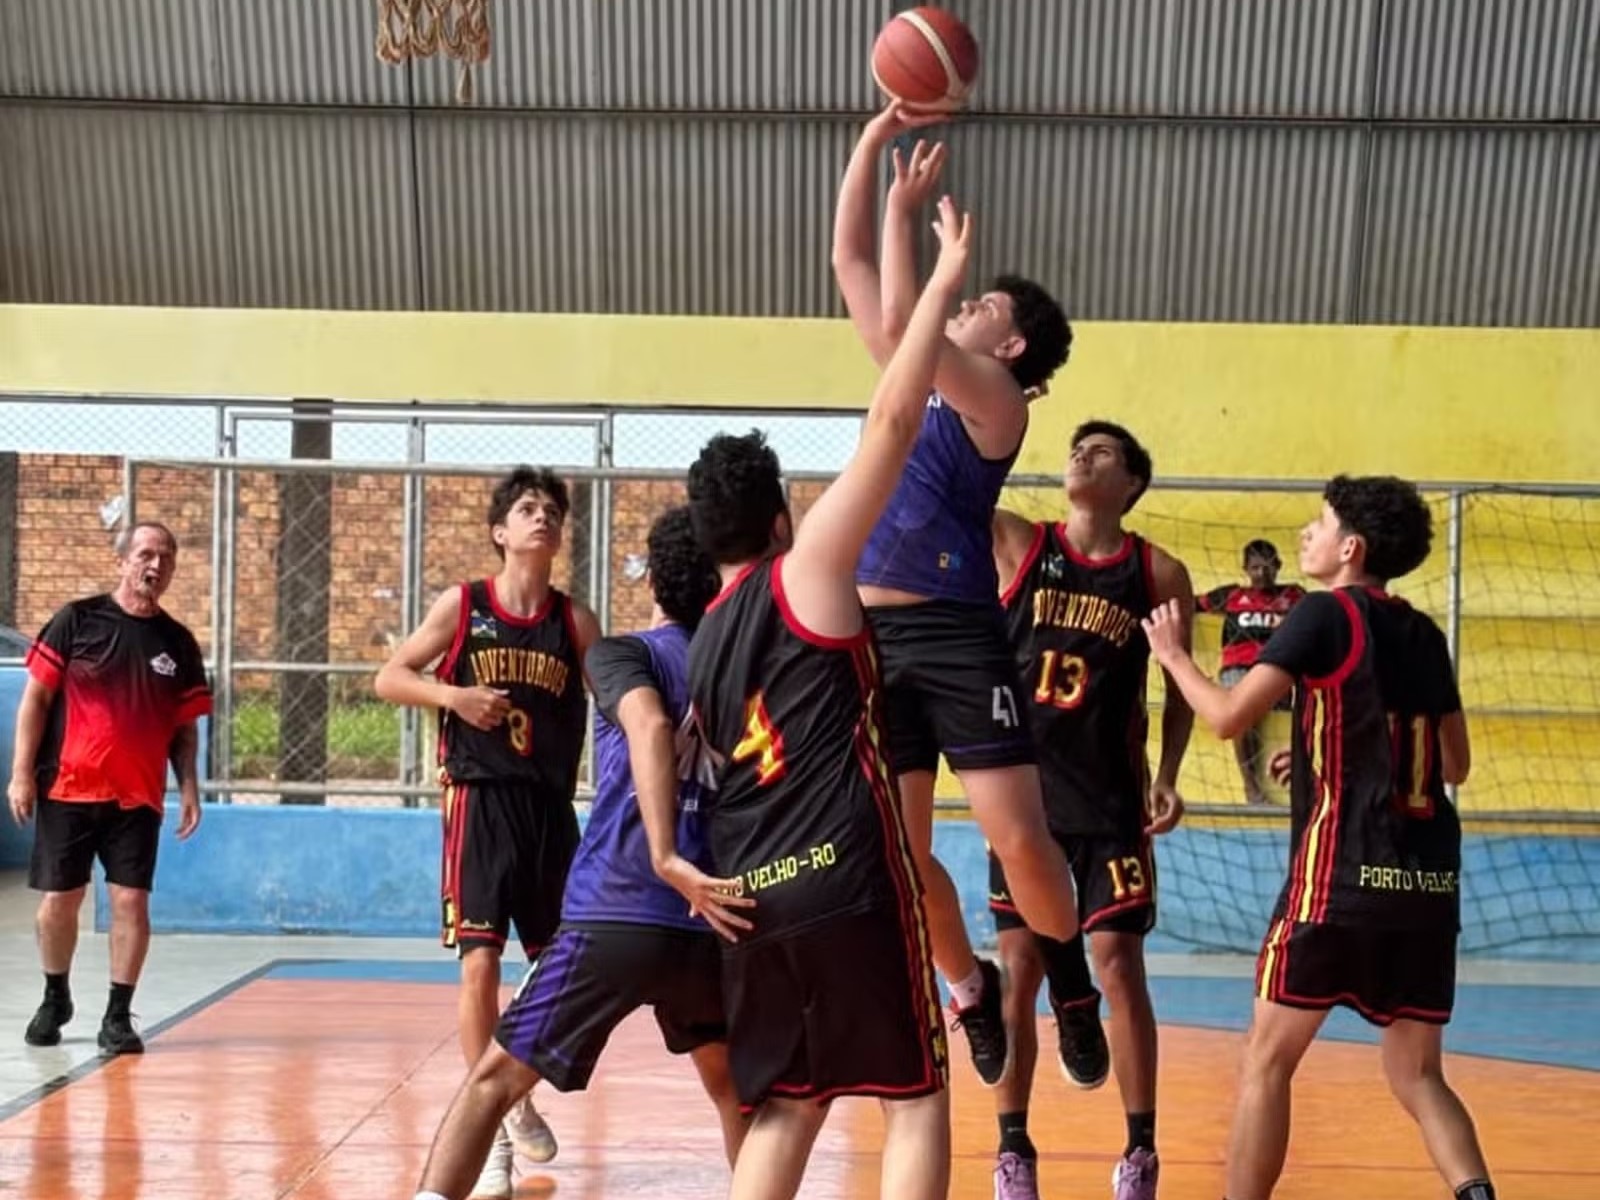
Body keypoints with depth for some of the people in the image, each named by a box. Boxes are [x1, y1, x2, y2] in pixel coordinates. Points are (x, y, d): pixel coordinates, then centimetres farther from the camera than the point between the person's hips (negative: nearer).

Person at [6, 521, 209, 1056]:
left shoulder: (178, 642, 6)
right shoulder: (76, 620, -1)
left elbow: (185, 726, 9)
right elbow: (35, 698, 0)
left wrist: (188, 786, -2)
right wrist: (21, 773, -6)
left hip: (137, 797, 1)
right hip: (66, 789, -1)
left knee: (131, 901, -5)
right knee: (58, 900, 7)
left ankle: (118, 1016, 6)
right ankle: (55, 998, 30)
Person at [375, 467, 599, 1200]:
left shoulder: (574, 620, 4)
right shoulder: (462, 606, -1)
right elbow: (388, 679, 1)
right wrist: (454, 694, -15)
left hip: (550, 806, 3)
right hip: (482, 801, -3)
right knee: (480, 962, -10)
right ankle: (488, 1128, -3)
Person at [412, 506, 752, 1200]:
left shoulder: (620, 652, 1)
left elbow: (649, 725, -20)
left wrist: (667, 858, -29)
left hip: (616, 915, -4)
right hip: (710, 918, 4)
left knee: (495, 1078, 5)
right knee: (730, 1082, 28)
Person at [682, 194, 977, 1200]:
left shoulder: (704, 642, 16)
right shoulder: (803, 574, -4)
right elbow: (892, 424, -8)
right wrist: (945, 282, -3)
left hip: (753, 891, 7)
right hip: (846, 877, -7)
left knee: (786, 1105, 17)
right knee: (916, 1097, 5)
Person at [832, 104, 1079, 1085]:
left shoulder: (997, 399, -3)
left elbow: (900, 320, -18)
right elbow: (849, 264, 17)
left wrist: (906, 209, -6)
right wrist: (874, 140, 11)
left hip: (958, 637, -7)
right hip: (874, 637, 7)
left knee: (1019, 839, -9)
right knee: (899, 854, 8)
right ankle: (972, 985, 30)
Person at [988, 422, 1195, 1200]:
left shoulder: (1159, 573, 0)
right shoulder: (1017, 544, 1)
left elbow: (1181, 688, 7)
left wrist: (1166, 778, -3)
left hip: (1111, 798, -1)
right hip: (1024, 793, 1)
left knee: (1119, 967, -1)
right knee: (1019, 968, 5)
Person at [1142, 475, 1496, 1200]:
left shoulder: (1326, 613, -4)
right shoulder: (1424, 635, 14)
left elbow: (1229, 717, -10)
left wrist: (1173, 656, 7)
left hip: (1342, 874, -6)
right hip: (1430, 881, 6)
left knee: (1267, 1061, 6)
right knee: (1417, 1077, 12)